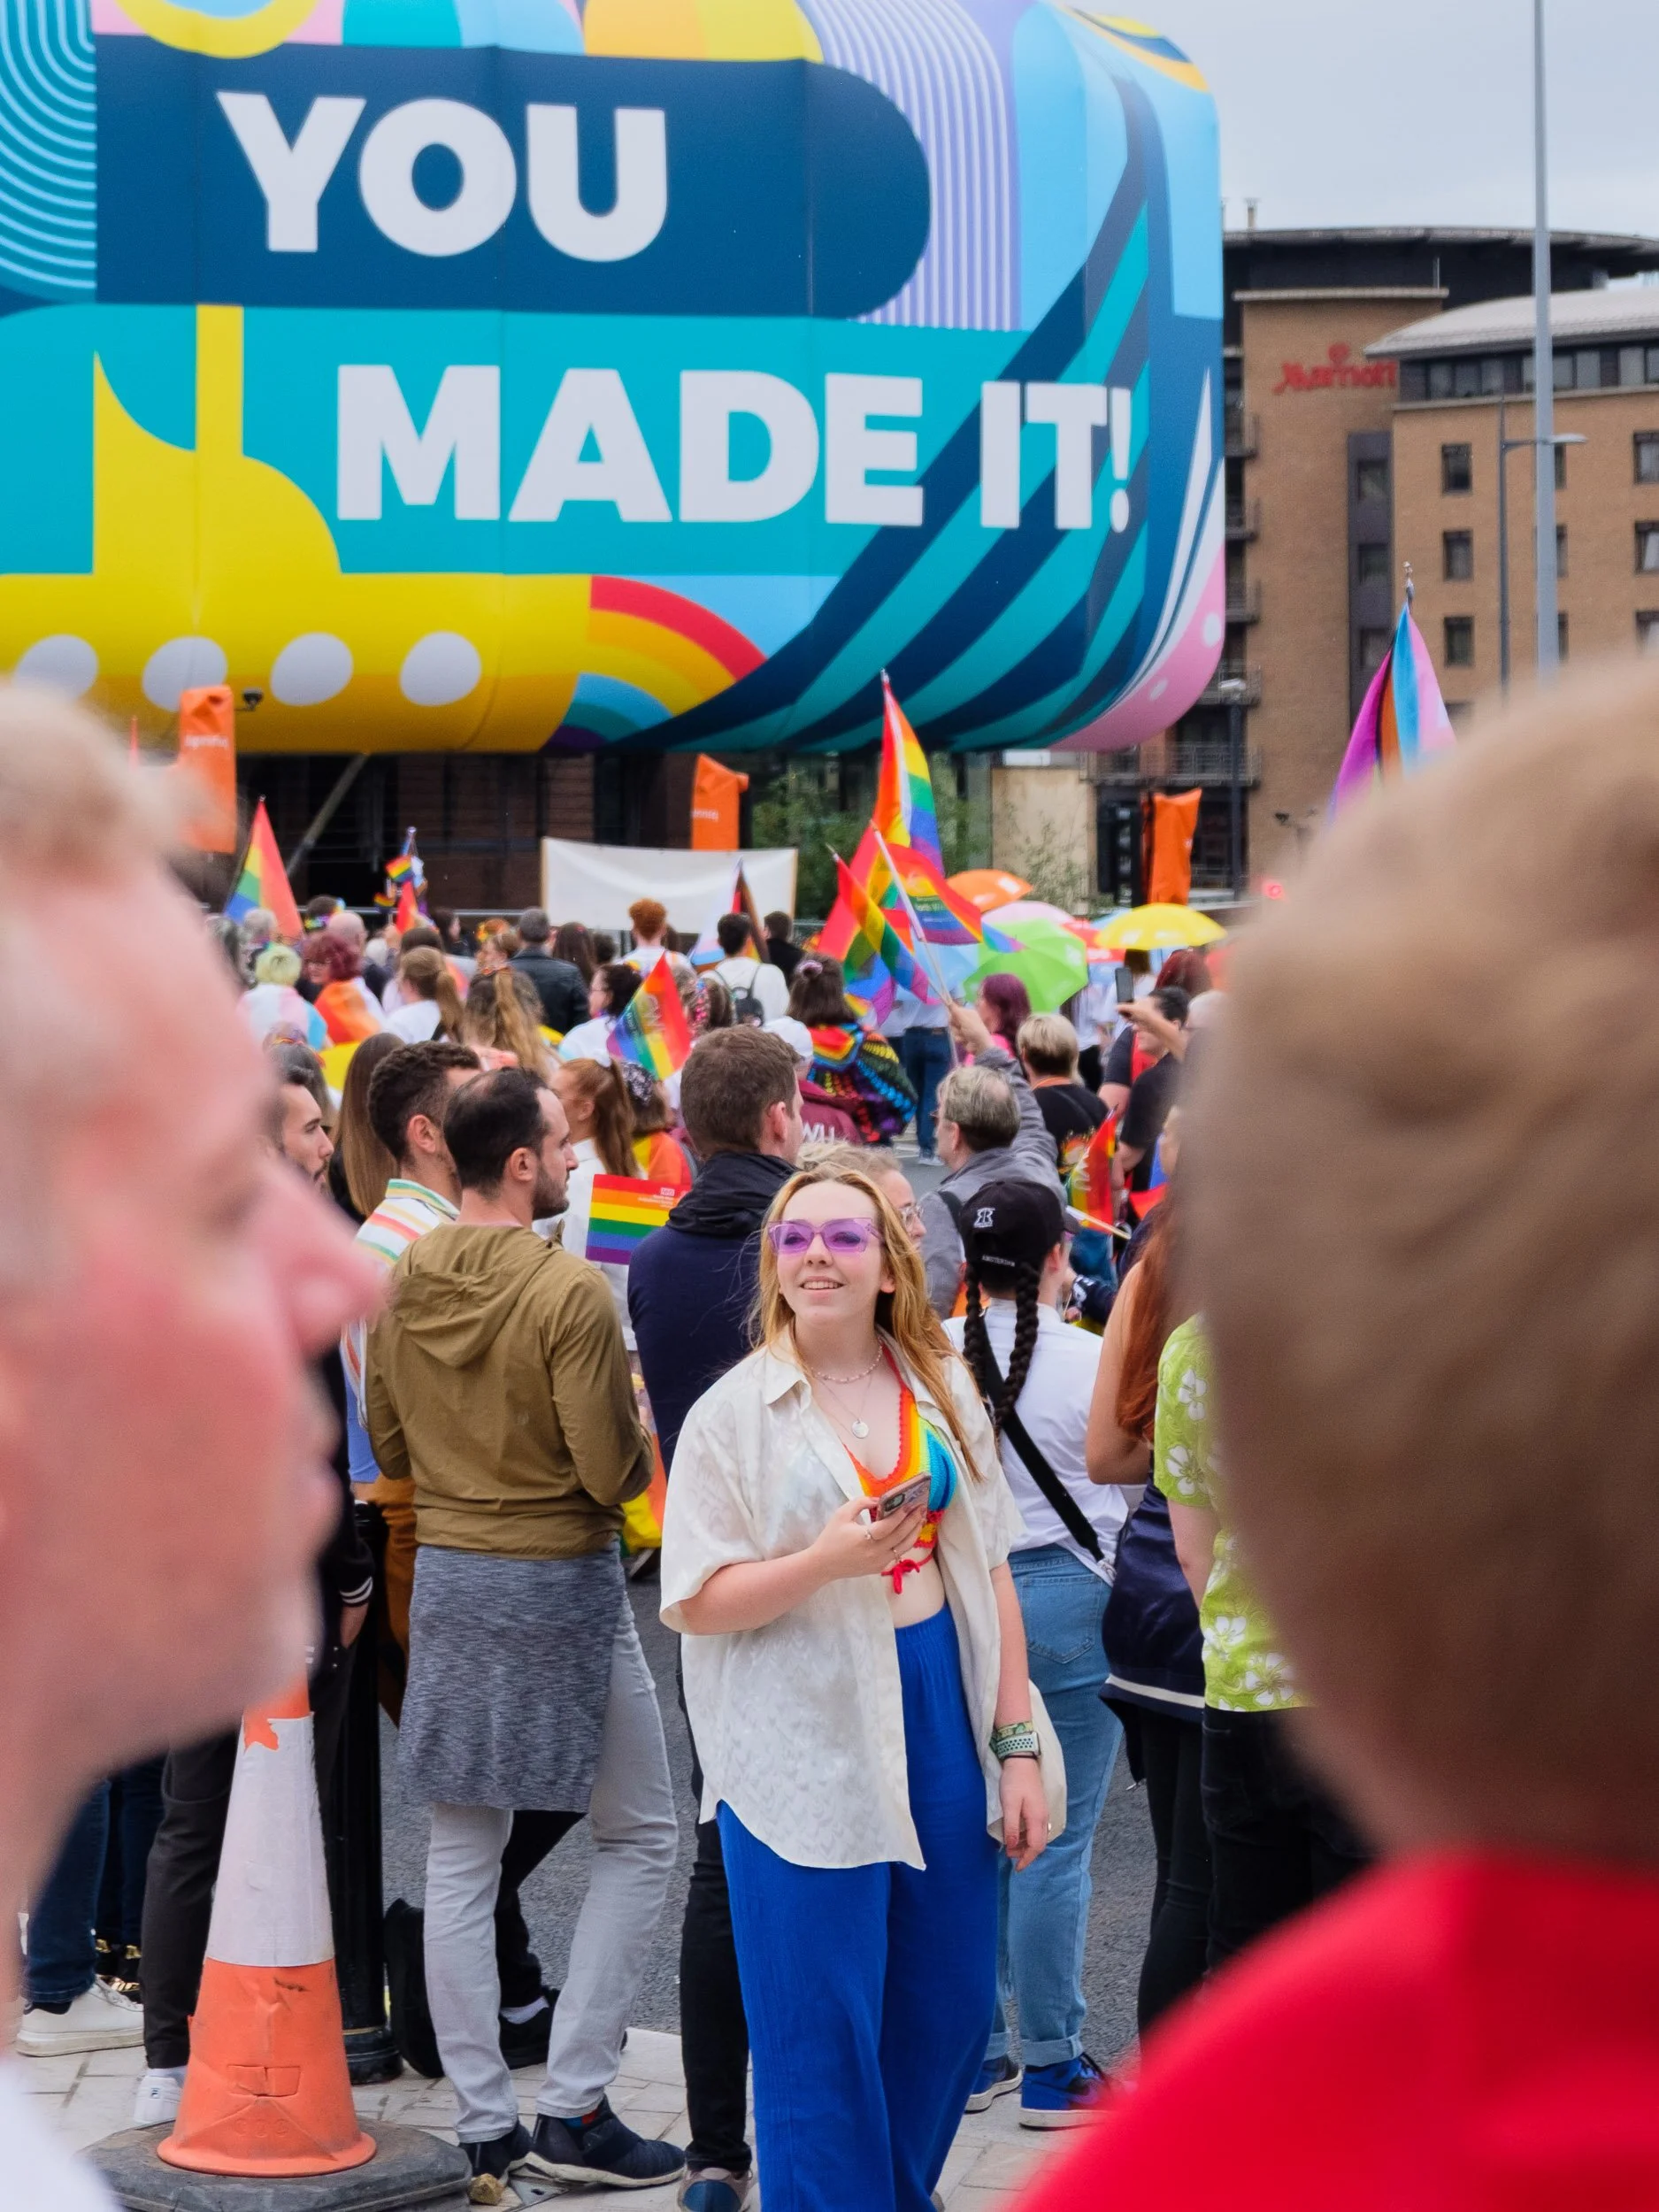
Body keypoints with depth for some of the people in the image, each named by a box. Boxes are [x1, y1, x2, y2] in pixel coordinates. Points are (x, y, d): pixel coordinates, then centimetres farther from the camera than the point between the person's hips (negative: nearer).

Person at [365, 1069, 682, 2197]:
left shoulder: (404, 1282, 1)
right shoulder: (571, 1293, -19)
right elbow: (613, 1471, -17)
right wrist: (644, 1430, 2)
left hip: (447, 1574, 6)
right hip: (562, 1580, -6)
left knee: (462, 1856, 10)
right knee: (638, 1838, 8)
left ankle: (485, 2126, 12)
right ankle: (574, 2109, 3)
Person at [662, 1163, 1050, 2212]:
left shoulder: (945, 1391, 8)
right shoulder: (735, 1412, -3)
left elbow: (990, 1573, 10)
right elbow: (696, 1603, -7)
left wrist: (1017, 1744, 5)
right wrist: (825, 1560, -22)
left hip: (941, 1713, 4)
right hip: (804, 1741, -4)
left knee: (950, 2008, 10)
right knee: (821, 2031, -2)